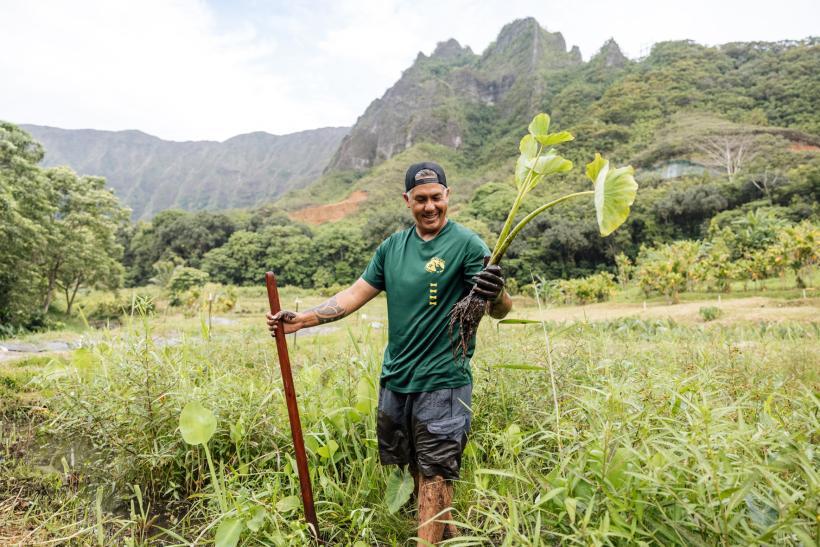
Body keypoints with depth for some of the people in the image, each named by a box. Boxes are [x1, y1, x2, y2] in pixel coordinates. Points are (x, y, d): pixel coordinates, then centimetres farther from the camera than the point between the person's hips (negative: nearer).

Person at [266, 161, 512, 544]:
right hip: (395, 379, 6)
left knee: (434, 476, 0)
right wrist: (300, 319, 2)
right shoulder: (392, 246, 7)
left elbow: (500, 311, -17)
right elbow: (354, 295, 9)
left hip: (442, 382, -6)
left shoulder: (467, 244, -9)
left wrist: (496, 295, -41)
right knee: (416, 469, 17)